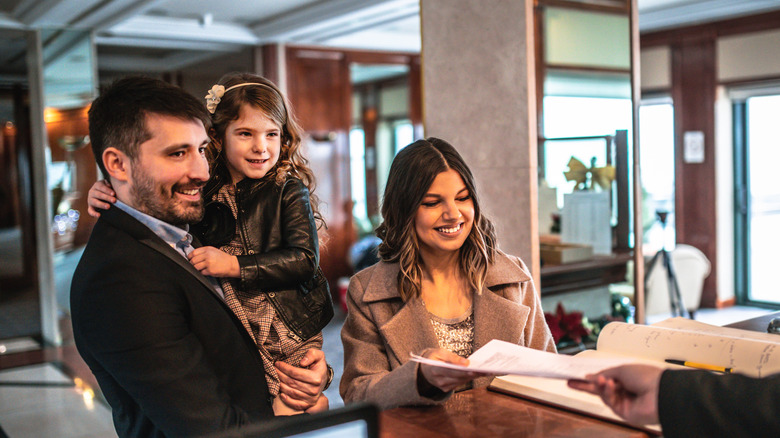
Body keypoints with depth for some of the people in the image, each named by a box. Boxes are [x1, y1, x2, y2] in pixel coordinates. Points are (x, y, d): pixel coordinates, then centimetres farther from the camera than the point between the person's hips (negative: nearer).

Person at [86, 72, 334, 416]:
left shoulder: (289, 190, -2)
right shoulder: (203, 195, 5)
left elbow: (305, 258, -11)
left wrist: (234, 265, -17)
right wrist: (112, 202, -3)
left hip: (291, 334, -2)